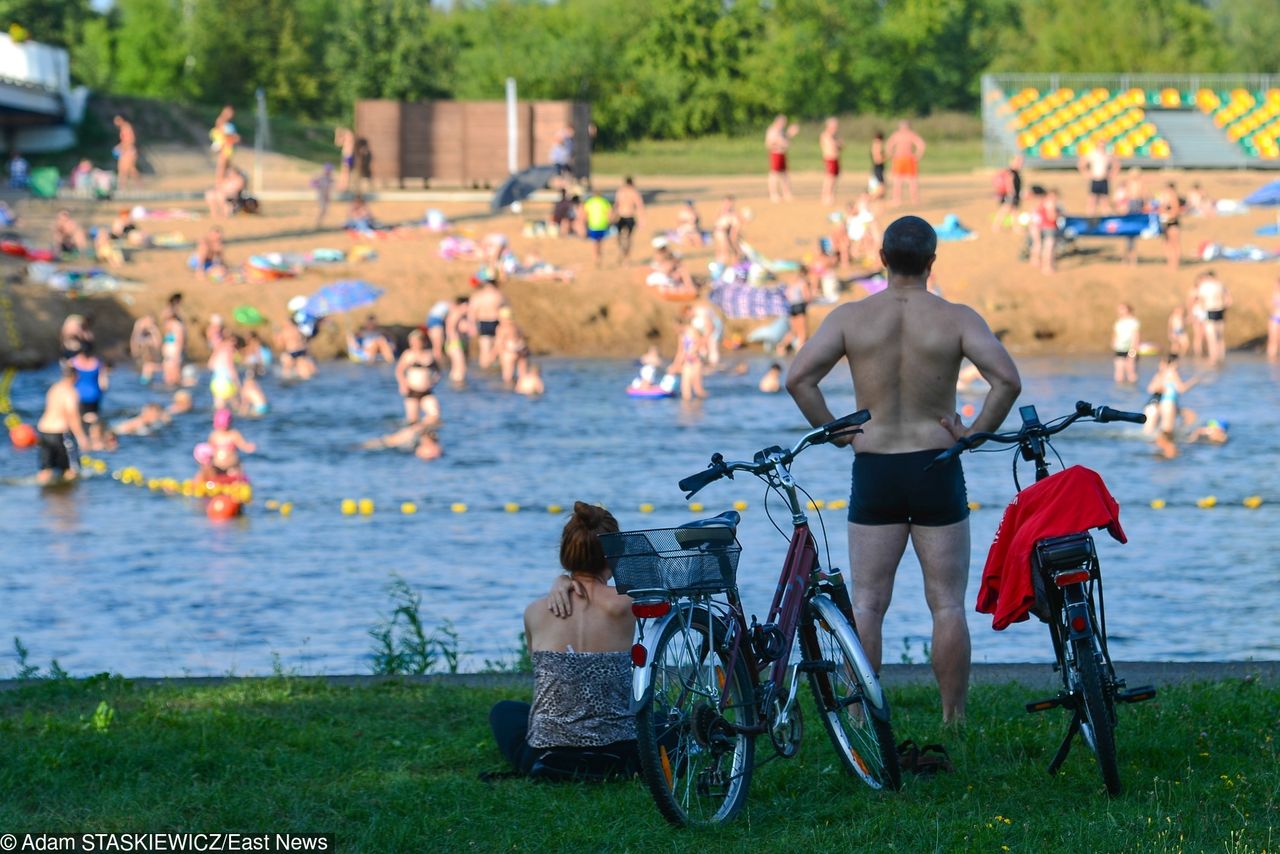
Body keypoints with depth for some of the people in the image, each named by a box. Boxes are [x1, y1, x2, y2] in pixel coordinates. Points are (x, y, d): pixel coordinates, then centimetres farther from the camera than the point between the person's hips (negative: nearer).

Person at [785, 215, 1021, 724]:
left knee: (867, 604, 5)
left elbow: (798, 379, -10)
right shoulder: (957, 319, -4)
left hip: (872, 471, 1)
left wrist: (836, 433, 1)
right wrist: (975, 434, -4)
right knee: (947, 605, 5)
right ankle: (954, 722, 6)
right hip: (936, 469, -1)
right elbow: (1008, 380, -16)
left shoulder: (850, 317, -1)